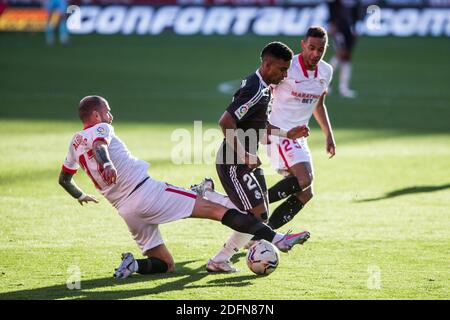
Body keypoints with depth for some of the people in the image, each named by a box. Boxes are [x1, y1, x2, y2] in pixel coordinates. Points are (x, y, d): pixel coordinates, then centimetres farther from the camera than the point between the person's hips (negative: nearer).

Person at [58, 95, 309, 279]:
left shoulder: (75, 143, 19)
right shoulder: (100, 129, -2)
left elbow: (64, 179, 33)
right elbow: (99, 145, -26)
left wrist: (80, 196, 52)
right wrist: (107, 164, -47)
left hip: (126, 211, 7)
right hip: (146, 190, -7)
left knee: (165, 264, 17)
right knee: (216, 209, -8)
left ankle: (134, 264, -13)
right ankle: (275, 238, -18)